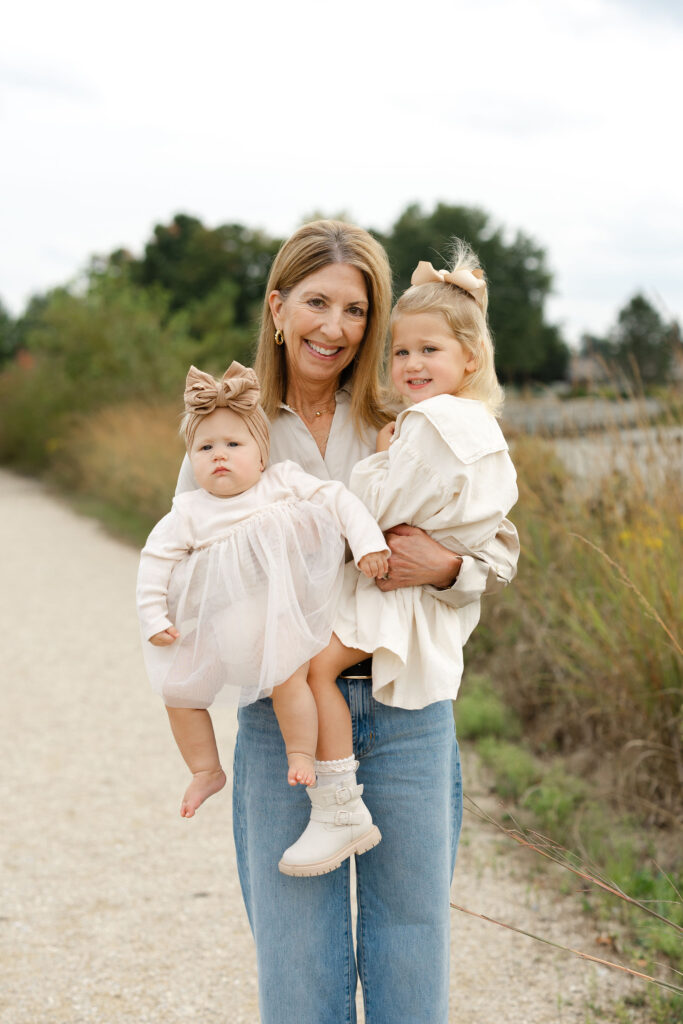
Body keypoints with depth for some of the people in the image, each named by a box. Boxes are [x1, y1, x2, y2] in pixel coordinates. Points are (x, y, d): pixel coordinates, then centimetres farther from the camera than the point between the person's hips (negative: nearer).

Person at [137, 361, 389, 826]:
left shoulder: (284, 482, -4)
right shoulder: (189, 513, -2)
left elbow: (339, 499, -7)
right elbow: (157, 558, 1)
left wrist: (368, 542, -19)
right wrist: (153, 616, -5)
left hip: (277, 613, -3)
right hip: (212, 624, 3)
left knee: (287, 677, -23)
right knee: (178, 690, 3)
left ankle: (302, 756, -2)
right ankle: (206, 771, 22)